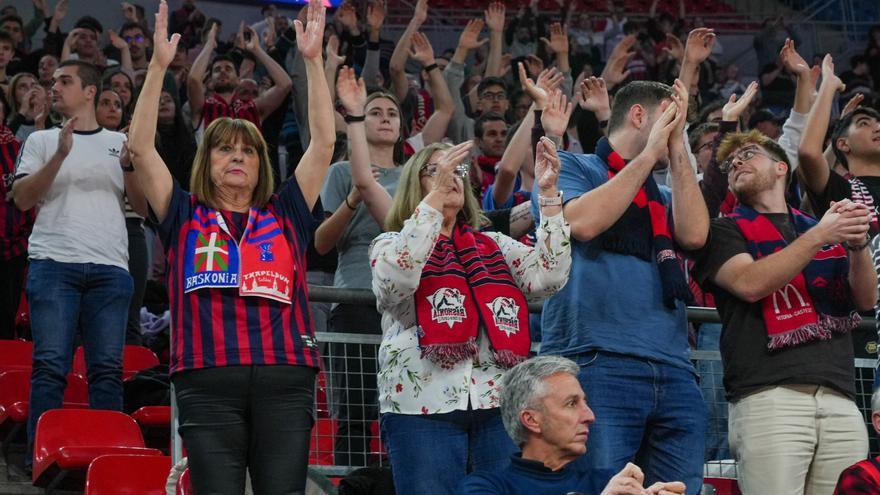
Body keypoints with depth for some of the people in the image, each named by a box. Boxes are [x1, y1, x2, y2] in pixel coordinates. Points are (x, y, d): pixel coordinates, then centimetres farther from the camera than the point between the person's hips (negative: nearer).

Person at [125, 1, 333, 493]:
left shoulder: (285, 215, 18)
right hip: (208, 381, -1)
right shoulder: (185, 216, 17)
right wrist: (159, 64, 2)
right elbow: (142, 147, 8)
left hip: (286, 379, 1)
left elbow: (324, 143, 12)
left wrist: (314, 60, 7)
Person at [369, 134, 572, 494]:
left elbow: (549, 277, 3)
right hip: (425, 405, -3)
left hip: (499, 402, 3)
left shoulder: (495, 246, 19)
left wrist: (549, 193, -3)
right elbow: (396, 280, -13)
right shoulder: (390, 245, 11)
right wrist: (436, 194, -15)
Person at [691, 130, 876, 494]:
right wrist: (819, 237, -11)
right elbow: (750, 283, -7)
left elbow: (866, 300, 13)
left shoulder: (822, 227, 24)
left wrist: (858, 243, -5)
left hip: (840, 401, 4)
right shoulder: (725, 231, 13)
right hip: (768, 395, -3)